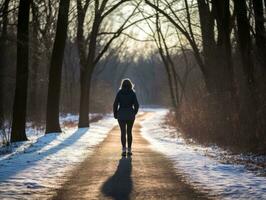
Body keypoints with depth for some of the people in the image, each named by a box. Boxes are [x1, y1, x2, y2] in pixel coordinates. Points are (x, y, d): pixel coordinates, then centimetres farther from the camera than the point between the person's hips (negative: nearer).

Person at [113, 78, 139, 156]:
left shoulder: (119, 93, -2)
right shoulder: (132, 93, -1)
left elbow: (115, 104, -5)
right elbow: (136, 105, -5)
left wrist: (115, 114, 8)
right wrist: (134, 113, 12)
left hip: (121, 114, -1)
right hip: (130, 114, 1)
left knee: (123, 132, -2)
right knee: (129, 132, 14)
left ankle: (124, 150, -16)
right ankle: (129, 150, 13)